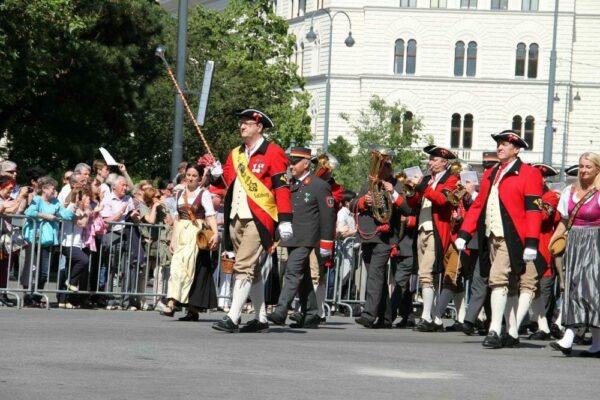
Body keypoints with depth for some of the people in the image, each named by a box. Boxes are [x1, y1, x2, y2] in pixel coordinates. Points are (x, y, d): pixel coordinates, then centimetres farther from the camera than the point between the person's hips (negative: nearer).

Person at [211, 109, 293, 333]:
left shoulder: (273, 154, -4)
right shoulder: (235, 155, 17)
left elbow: (282, 187, -9)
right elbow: (229, 185, 21)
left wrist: (285, 220, -16)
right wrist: (218, 175, -1)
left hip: (257, 219, -8)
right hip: (236, 219, 8)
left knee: (243, 267, -15)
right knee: (252, 269, 13)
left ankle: (233, 318, -20)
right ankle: (261, 318, 20)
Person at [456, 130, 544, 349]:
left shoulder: (529, 174, -3)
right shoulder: (490, 174, 19)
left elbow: (533, 209, -10)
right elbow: (478, 205, 18)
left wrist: (531, 243, -18)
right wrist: (464, 233, 8)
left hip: (511, 238, -7)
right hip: (492, 238, 7)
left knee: (498, 280, -18)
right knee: (509, 287, 11)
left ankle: (494, 331, -20)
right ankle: (512, 333, 14)